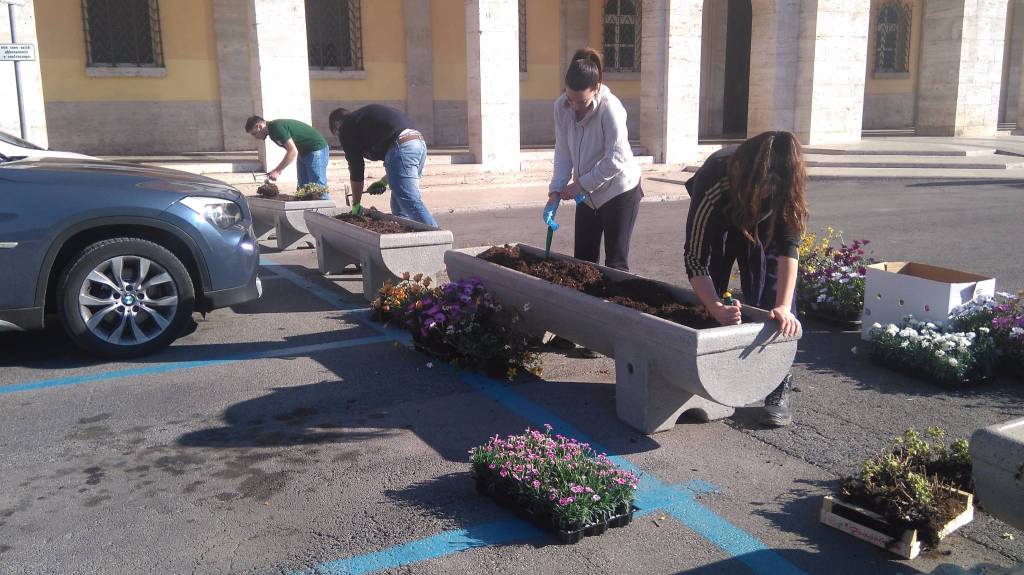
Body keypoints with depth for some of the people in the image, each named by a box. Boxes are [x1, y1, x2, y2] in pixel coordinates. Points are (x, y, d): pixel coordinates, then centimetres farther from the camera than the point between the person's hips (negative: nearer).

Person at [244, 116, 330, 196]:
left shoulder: (276, 127, -22)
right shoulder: (272, 130, 8)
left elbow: (293, 152, -27)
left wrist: (277, 171, -23)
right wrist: (278, 170, 6)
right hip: (303, 153, 10)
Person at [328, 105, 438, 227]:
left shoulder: (346, 127, 10)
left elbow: (356, 168, 10)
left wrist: (356, 204, 20)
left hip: (402, 146, -9)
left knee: (412, 203, -12)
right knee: (399, 206, 16)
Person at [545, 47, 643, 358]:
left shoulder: (610, 108, -25)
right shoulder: (562, 106, -9)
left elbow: (616, 159, -26)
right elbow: (563, 150, -4)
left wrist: (580, 184, -22)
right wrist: (556, 191, -13)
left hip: (620, 191, -6)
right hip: (587, 193, 6)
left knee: (615, 263, -1)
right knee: (583, 260, 10)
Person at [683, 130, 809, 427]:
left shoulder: (783, 186, -38)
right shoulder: (712, 183, -43)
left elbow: (789, 246, -39)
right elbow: (695, 258, -40)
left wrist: (784, 307, -50)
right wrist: (716, 308, -53)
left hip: (763, 223, 1)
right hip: (719, 218, -1)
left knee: (770, 294, -12)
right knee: (710, 294, -4)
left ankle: (778, 389, -8)